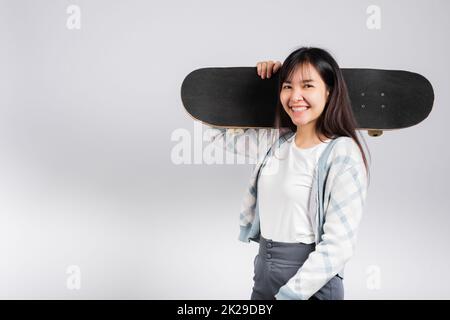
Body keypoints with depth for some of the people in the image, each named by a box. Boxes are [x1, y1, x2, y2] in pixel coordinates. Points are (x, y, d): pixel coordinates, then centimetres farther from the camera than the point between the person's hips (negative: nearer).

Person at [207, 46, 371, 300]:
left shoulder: (343, 153, -16)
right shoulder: (276, 140, 1)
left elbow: (338, 245, -18)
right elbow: (221, 130, 14)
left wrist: (287, 295, -19)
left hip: (311, 283, -6)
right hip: (263, 270, 6)